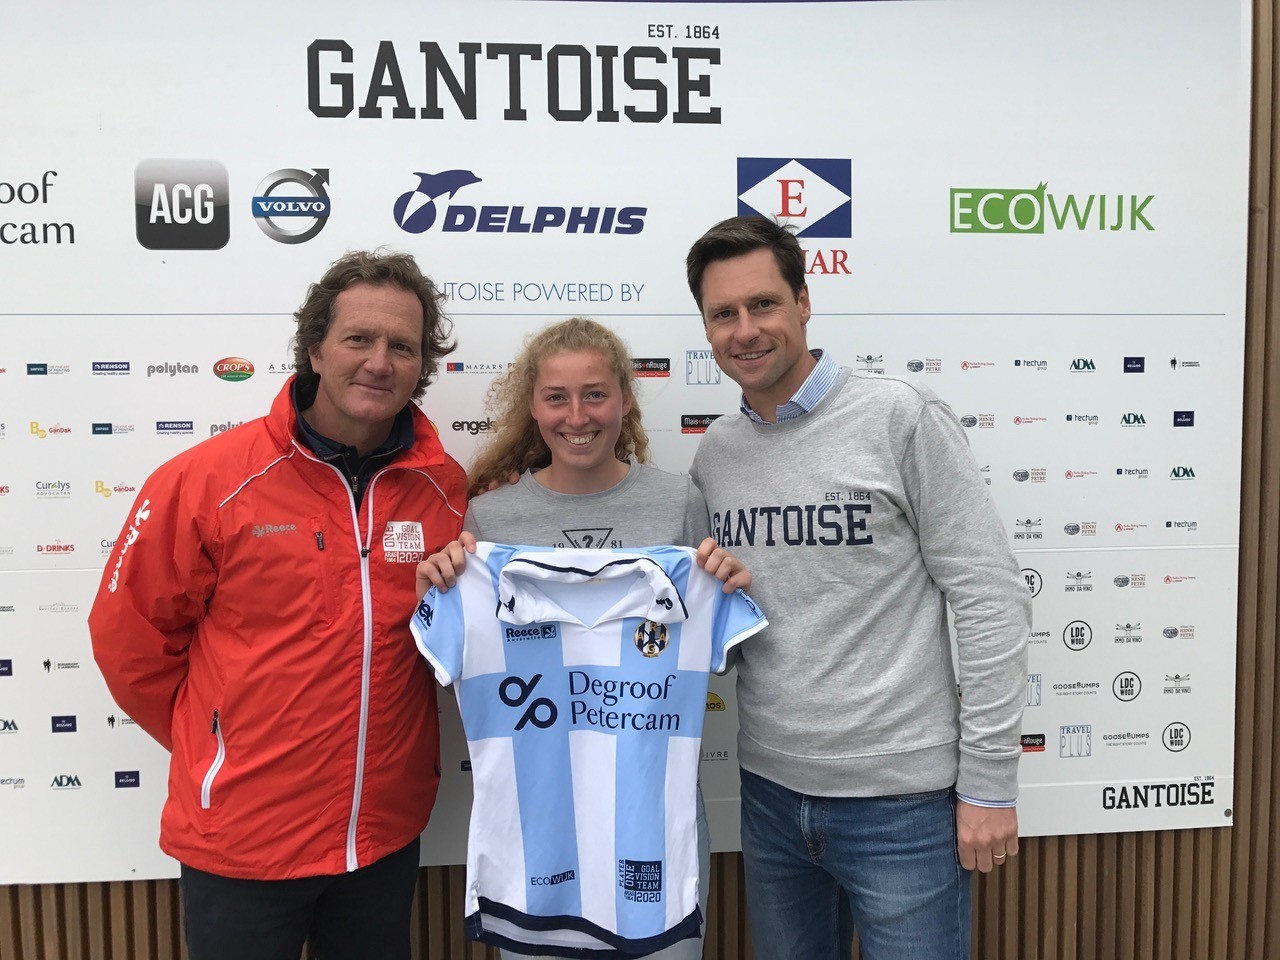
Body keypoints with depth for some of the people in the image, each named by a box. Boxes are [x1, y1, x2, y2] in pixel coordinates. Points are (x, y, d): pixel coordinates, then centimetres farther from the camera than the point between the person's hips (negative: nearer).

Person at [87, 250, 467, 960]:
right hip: (241, 839, -2)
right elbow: (129, 634, -3)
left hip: (387, 834, 3)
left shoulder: (447, 489, -6)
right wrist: (211, 746, 3)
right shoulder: (208, 478, -13)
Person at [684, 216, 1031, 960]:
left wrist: (989, 783, -10)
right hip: (769, 793, 5)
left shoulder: (900, 418, -11)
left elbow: (992, 600, -10)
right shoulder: (714, 454, 4)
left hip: (901, 798, -4)